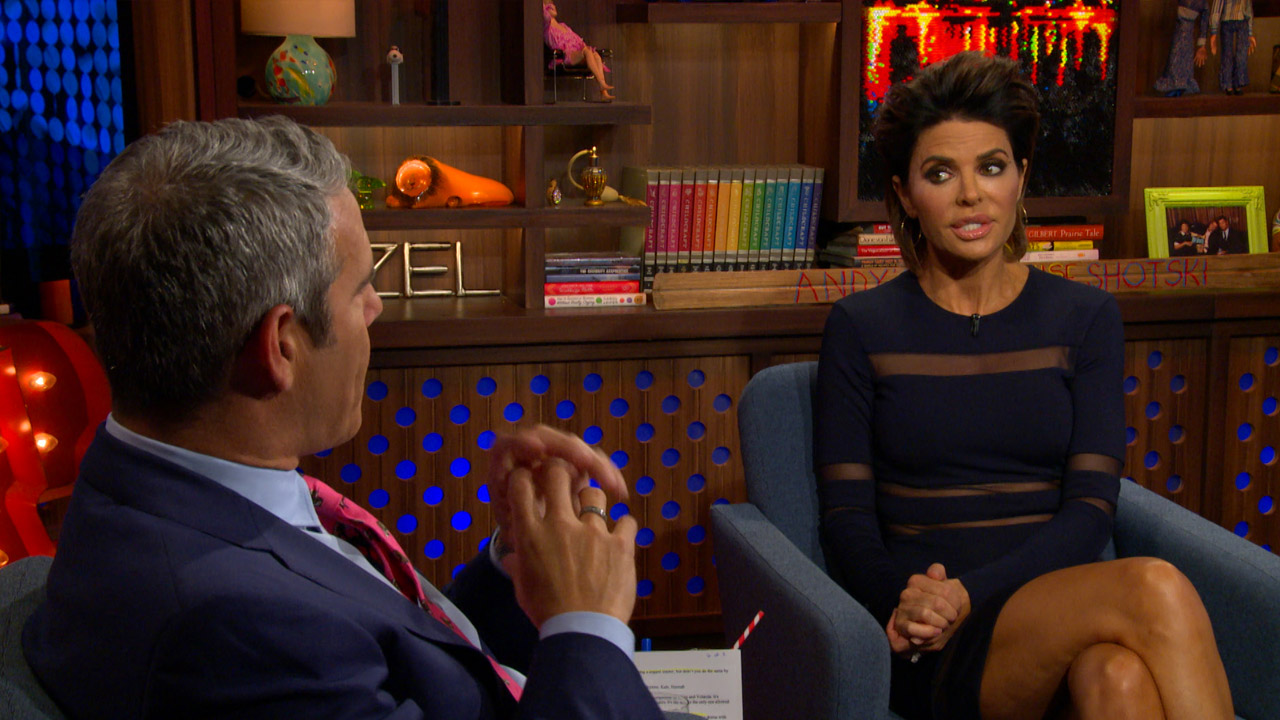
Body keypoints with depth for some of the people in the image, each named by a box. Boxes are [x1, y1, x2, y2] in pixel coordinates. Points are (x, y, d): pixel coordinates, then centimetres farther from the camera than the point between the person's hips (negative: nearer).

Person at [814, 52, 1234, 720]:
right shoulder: (860, 327, 8)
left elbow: (1090, 509, 2)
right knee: (1154, 588, -31)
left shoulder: (1086, 318, 12)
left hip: (1062, 620, 2)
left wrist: (970, 593, -15)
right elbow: (846, 514, 3)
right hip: (933, 648, -2)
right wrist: (906, 602, -18)